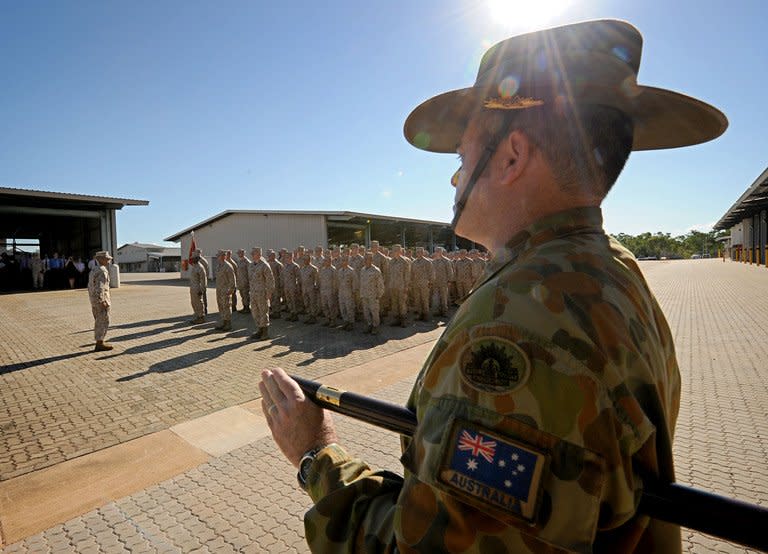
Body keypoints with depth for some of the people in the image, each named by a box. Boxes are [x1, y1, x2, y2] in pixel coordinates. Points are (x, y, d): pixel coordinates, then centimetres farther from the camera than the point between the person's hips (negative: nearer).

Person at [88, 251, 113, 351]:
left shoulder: (93, 270, 15)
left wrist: (94, 300, 24)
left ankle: (99, 342, 25)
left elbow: (90, 286, 20)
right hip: (101, 301, -10)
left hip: (94, 301, 10)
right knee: (103, 322, -4)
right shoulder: (102, 271, -17)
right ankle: (100, 344, 0)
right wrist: (103, 301, -22)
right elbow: (99, 288, -24)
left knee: (98, 322, 17)